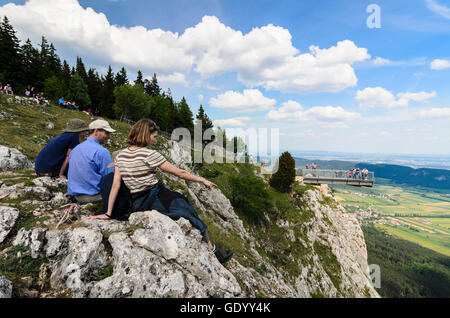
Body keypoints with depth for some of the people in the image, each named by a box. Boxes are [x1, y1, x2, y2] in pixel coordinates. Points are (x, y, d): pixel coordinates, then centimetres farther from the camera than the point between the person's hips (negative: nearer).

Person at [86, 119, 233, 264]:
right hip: (156, 200, -7)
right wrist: (202, 180, -2)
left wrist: (108, 213, 4)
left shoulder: (121, 155, 2)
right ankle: (212, 251, 22)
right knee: (191, 211, 11)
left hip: (136, 205, 8)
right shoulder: (149, 155, -17)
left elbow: (115, 186, -1)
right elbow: (180, 173, -13)